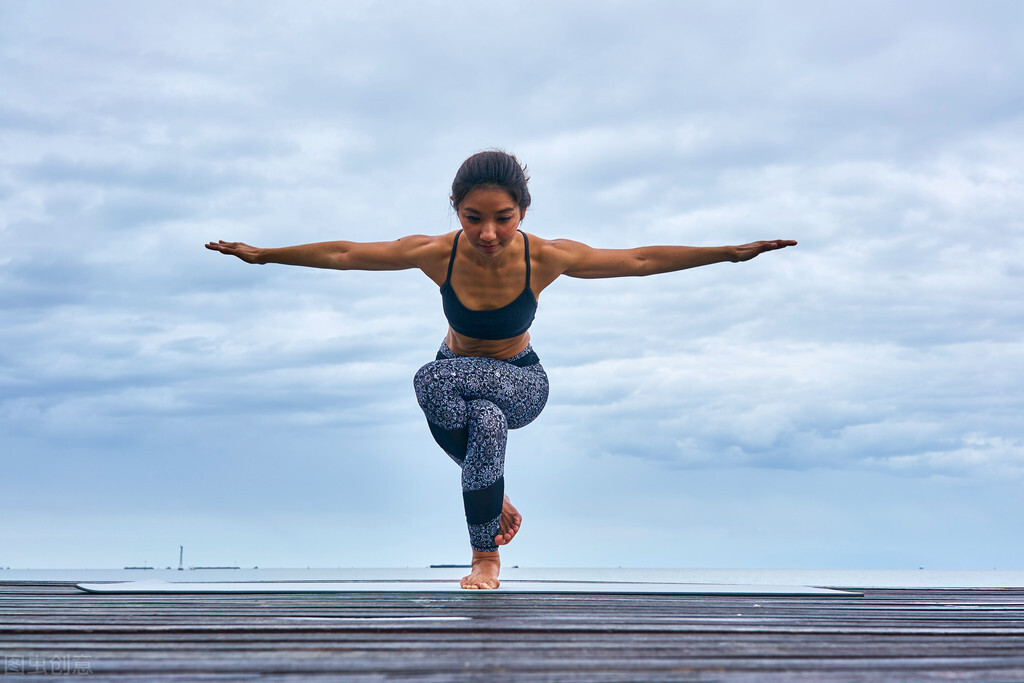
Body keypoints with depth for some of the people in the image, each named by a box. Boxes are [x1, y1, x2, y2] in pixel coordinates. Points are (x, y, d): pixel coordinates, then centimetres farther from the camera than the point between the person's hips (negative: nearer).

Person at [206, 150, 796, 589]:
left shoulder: (547, 257, -24)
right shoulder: (436, 254, -22)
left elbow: (642, 260, -16)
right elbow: (340, 254, -10)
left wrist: (734, 253, -16)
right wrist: (262, 255, -5)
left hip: (521, 384, -1)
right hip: (460, 376, 2)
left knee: (438, 381, -34)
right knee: (485, 422, -36)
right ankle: (491, 531, -5)